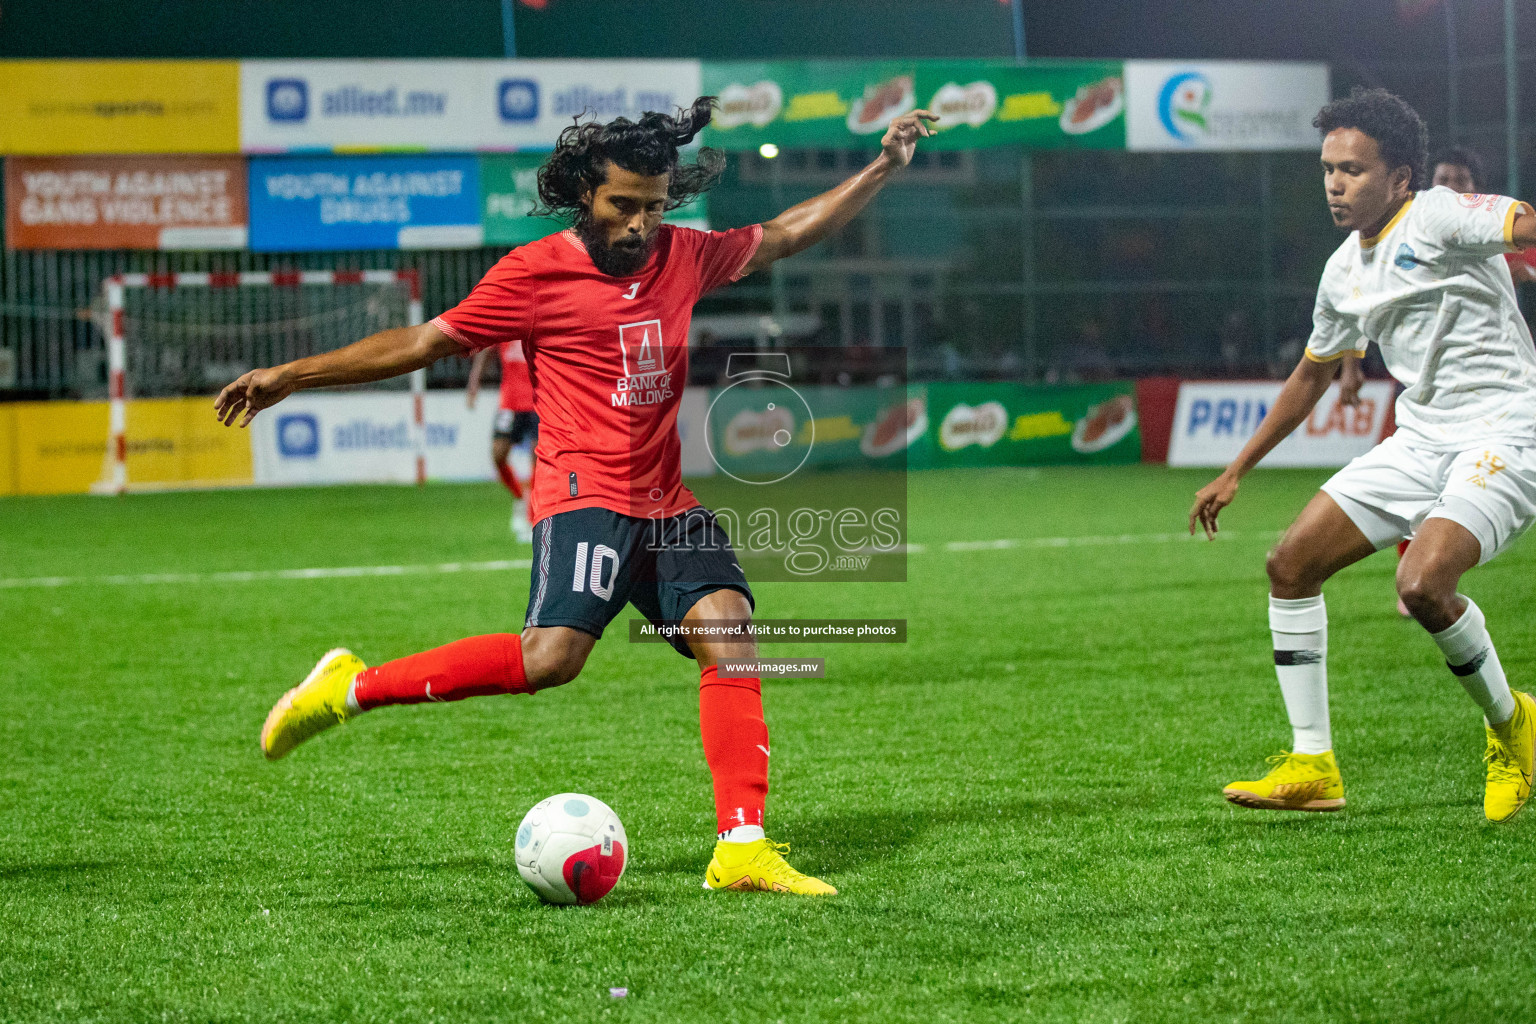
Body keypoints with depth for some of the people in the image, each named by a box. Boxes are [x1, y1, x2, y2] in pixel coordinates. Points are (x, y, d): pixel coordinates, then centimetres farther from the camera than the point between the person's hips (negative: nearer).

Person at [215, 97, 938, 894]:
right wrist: (291, 376, 1)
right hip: (585, 493, -6)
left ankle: (741, 851, -17)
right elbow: (422, 343, 2)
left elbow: (787, 235, 27)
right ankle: (354, 688, -10)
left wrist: (882, 168, 24)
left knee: (729, 633, -15)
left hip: (668, 505, 6)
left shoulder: (685, 255, 12)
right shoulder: (537, 272, -3)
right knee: (551, 657, -25)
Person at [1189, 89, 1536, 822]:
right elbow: (1312, 376, 27)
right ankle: (1312, 767, 8)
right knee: (1290, 564, 1)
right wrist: (1235, 473, 29)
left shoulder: (1436, 218, -11)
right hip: (1420, 442, 8)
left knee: (1422, 583, -28)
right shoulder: (1344, 272, 13)